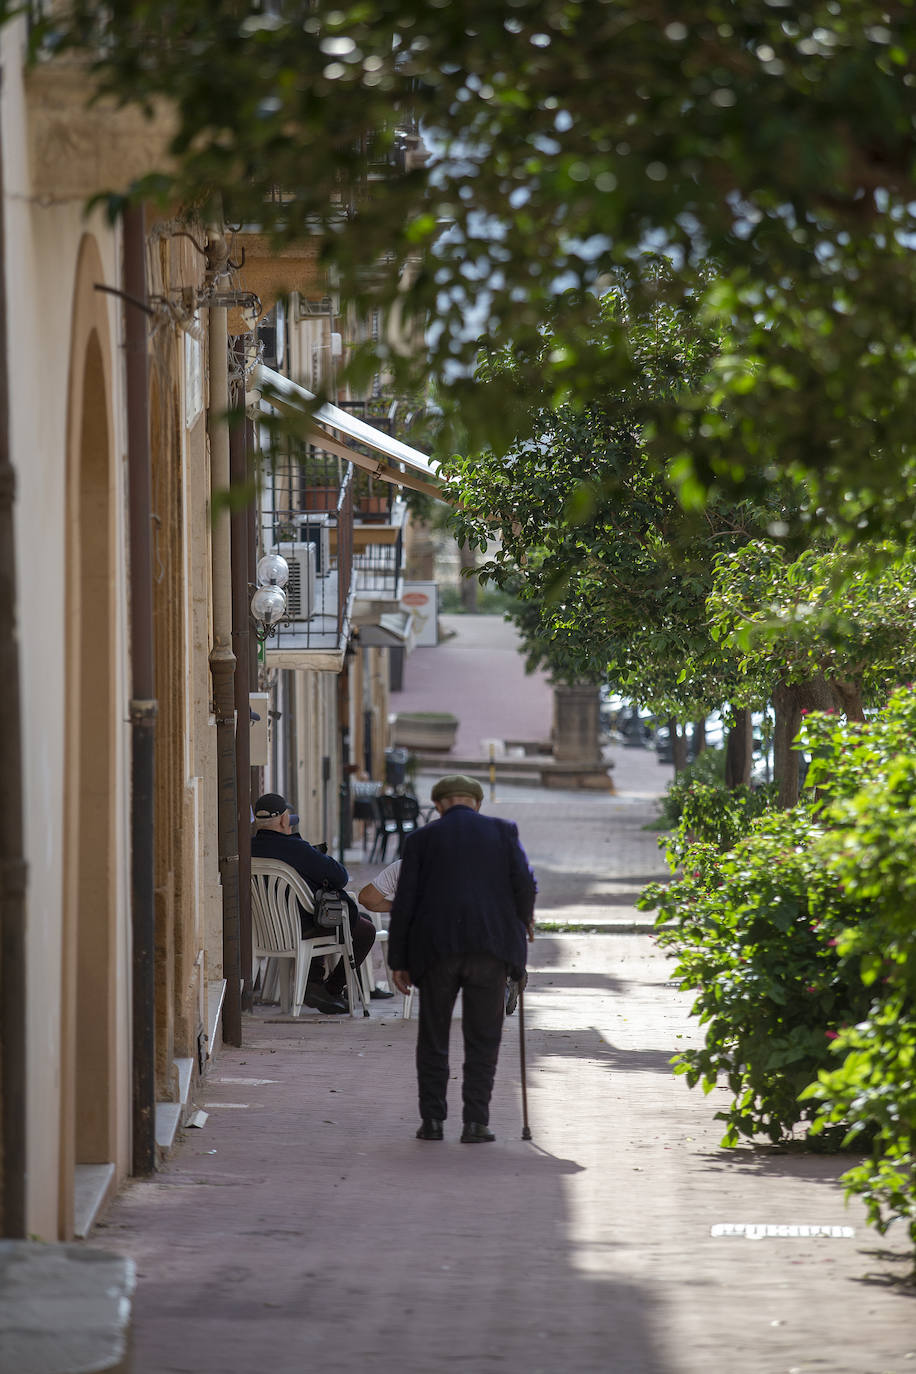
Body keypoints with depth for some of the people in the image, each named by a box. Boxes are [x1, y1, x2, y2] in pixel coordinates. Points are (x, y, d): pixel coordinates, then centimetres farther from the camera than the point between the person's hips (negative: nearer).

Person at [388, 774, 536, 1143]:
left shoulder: (422, 838, 8)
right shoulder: (502, 831, 8)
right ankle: (475, 1121, 0)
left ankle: (432, 1119, 8)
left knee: (433, 1037, 11)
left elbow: (404, 901, 4)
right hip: (491, 945, 0)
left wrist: (398, 960, 7)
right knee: (483, 1039, 6)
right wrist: (523, 920, 17)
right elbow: (524, 882, -3)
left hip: (436, 947, 0)